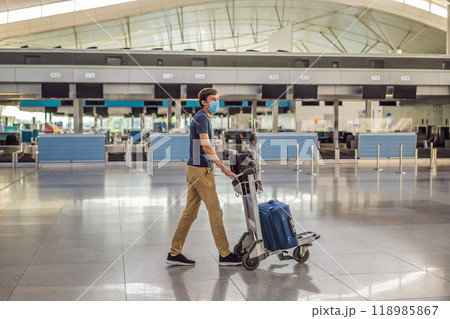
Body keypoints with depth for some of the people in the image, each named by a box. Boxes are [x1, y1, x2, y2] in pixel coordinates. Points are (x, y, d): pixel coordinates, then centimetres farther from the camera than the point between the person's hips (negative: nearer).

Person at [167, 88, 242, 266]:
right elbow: (206, 146, -20)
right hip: (200, 170, -10)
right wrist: (222, 167, -19)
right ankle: (224, 255, 3)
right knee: (215, 211, -4)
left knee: (190, 212, 9)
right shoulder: (202, 118, -12)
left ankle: (175, 253, 12)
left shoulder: (204, 118, 19)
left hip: (195, 169, 10)